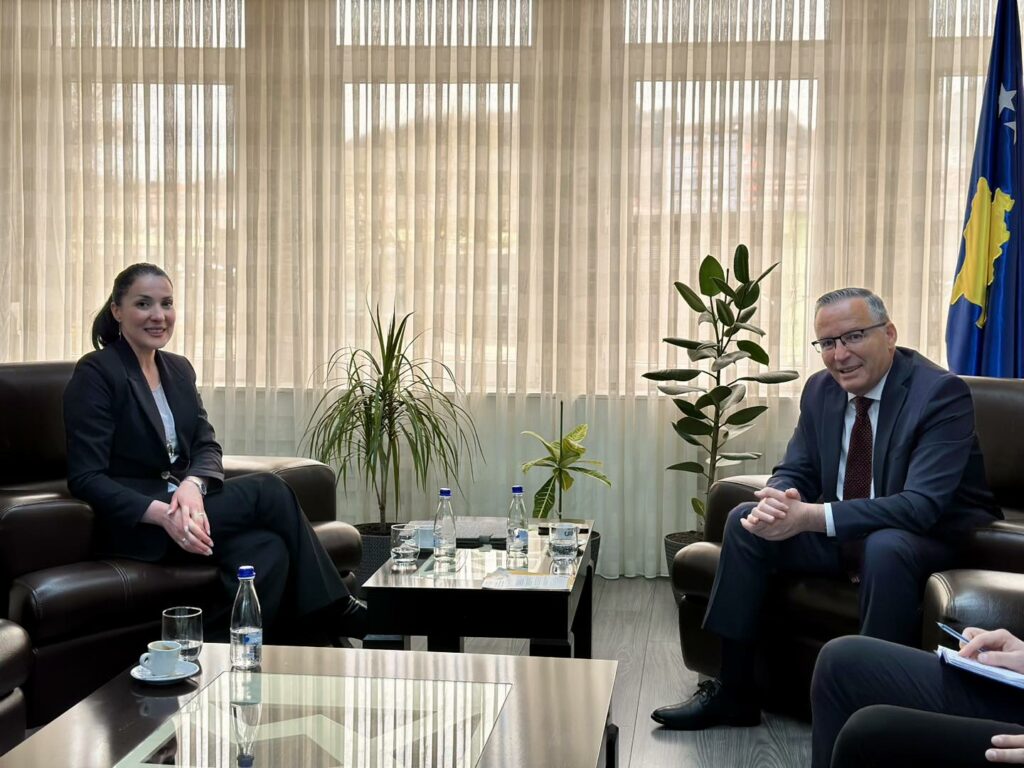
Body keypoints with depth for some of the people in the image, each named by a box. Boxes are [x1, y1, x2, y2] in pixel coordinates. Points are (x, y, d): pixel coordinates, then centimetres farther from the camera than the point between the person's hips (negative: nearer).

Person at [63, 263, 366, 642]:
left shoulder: (178, 369, 13)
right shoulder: (95, 374, -9)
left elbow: (207, 447, 5)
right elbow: (86, 479, -15)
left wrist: (193, 485, -19)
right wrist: (162, 514, -28)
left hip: (182, 503, 6)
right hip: (134, 524, -6)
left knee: (269, 550, -25)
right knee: (269, 491, -19)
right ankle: (335, 612, -9)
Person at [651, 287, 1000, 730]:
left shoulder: (943, 393, -21)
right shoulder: (820, 389, 0)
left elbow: (922, 505, -31)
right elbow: (796, 472, 5)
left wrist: (812, 516, -39)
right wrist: (778, 500, -23)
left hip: (931, 539, -6)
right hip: (841, 536, 7)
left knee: (884, 548, -38)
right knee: (745, 520, -10)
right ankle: (733, 690, -3)